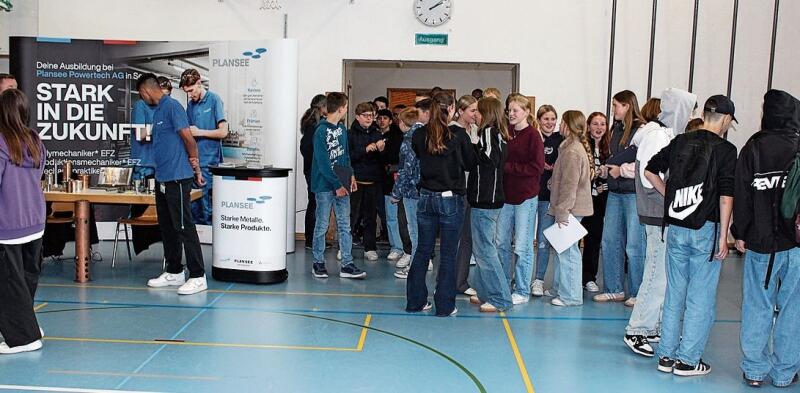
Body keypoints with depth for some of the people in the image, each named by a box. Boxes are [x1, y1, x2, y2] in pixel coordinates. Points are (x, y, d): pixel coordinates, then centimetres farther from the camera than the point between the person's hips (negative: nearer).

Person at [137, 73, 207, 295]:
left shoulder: (172, 107, -11)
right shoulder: (157, 110, 18)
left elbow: (189, 140, -14)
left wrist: (195, 168, -5)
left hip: (177, 178, -10)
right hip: (162, 178, 10)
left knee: (184, 227, -7)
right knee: (167, 227, 14)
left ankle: (198, 277, -3)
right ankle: (174, 273, 24)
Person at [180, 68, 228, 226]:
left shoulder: (214, 100, -6)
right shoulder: (190, 104, 13)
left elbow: (223, 132, -10)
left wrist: (199, 132, -10)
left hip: (209, 161, -6)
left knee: (207, 205, -4)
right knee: (192, 206, 9)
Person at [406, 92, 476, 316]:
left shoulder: (419, 135, -2)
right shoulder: (458, 136, -10)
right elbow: (470, 164, 2)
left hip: (426, 198, 4)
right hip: (451, 199, -3)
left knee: (423, 251, 13)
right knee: (448, 254, 4)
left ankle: (416, 301, 20)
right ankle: (445, 306, 9)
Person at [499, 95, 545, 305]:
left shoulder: (533, 136, -8)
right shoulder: (505, 133, 7)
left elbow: (537, 168, -14)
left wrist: (509, 166, -15)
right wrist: (500, 165, -9)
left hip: (526, 197, -5)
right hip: (506, 194, 5)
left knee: (523, 247, 1)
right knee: (502, 243, 11)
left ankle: (523, 291, 12)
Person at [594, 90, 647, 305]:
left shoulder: (642, 130, -10)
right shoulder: (617, 129, 13)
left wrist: (622, 169, -12)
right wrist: (609, 166, 0)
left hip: (634, 192, -8)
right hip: (615, 192, 8)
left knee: (634, 244, -1)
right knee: (610, 241, 10)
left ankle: (637, 293, 12)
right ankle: (614, 289, 20)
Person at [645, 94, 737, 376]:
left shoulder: (680, 142, 5)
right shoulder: (725, 149, -8)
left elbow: (650, 171, 9)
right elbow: (726, 195, -12)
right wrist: (723, 236, -8)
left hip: (677, 228, 5)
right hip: (706, 230, -5)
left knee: (674, 295, 13)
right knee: (701, 298, 5)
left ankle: (667, 355, 19)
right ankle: (688, 360, 10)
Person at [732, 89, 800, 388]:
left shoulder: (753, 148, -2)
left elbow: (741, 193, 0)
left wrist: (739, 234, 8)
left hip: (759, 241, 1)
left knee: (757, 307, 9)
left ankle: (755, 370, 17)